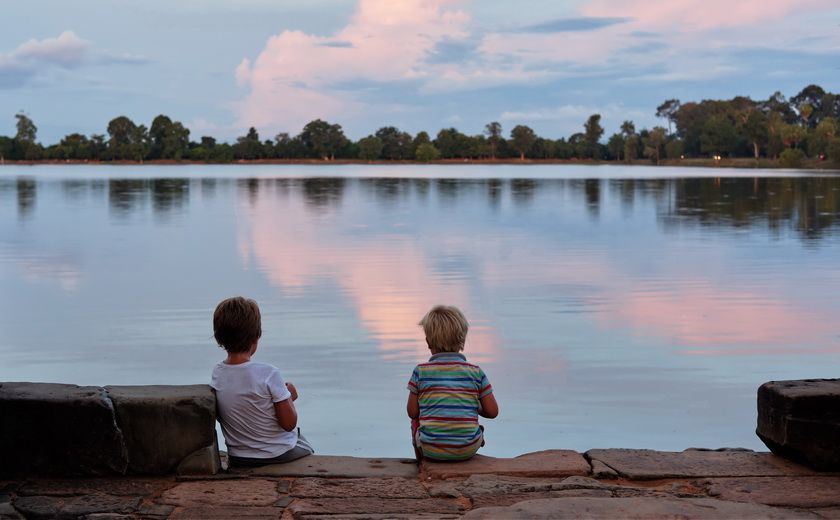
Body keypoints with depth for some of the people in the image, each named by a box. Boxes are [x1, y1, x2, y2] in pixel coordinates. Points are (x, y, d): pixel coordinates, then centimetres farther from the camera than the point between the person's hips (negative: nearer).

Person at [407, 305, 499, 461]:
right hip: (467, 450, 1)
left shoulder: (421, 371, -4)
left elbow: (412, 412, 1)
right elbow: (492, 411, 0)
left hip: (431, 449, 0)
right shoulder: (475, 372, -2)